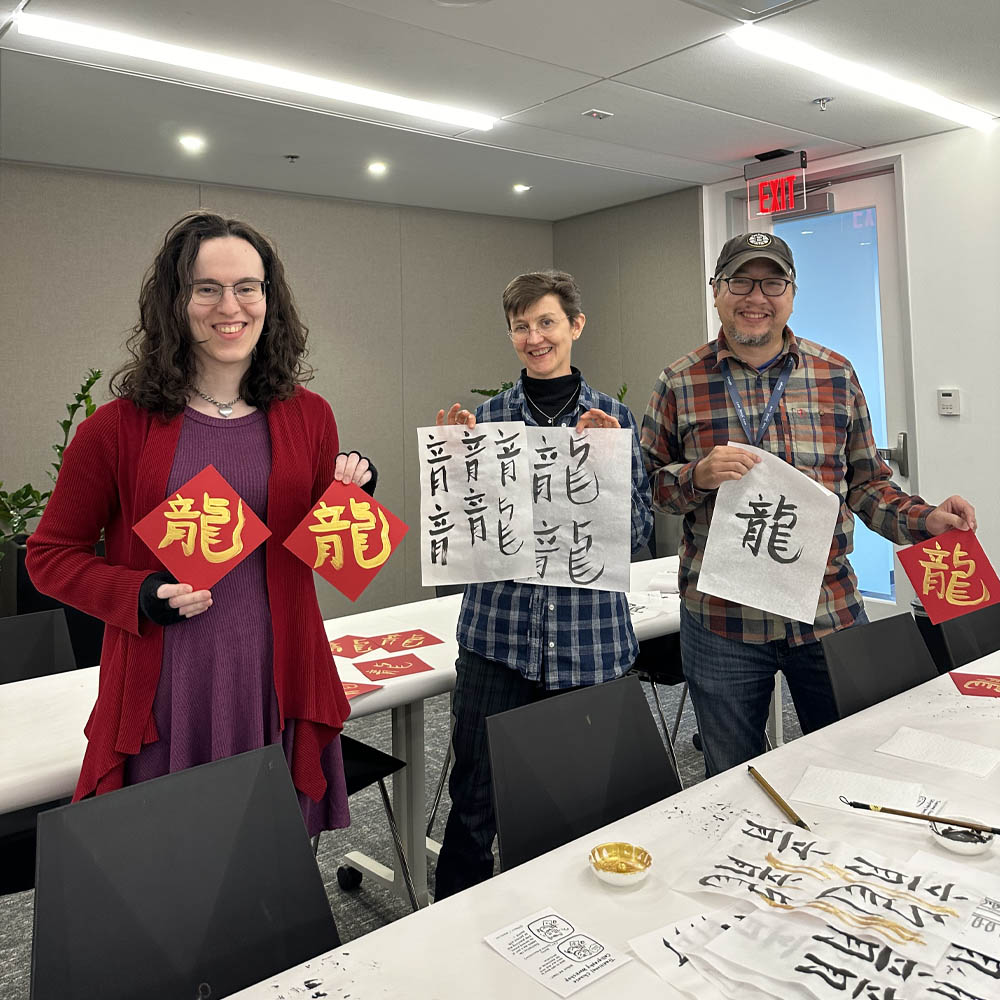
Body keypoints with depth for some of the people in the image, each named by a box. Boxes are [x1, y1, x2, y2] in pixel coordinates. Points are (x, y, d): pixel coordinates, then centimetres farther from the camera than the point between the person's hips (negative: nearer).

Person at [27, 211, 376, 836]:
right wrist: (143, 596, -11)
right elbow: (51, 554, 4)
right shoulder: (121, 427, -4)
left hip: (278, 686, 2)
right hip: (164, 695, -2)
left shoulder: (308, 417, 3)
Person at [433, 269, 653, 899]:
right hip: (498, 633, 0)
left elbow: (640, 533, 2)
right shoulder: (487, 416, 5)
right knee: (475, 800, 4)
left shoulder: (614, 417, 5)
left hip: (590, 639, 1)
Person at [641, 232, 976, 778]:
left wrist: (922, 520, -6)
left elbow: (864, 482, 11)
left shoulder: (836, 375, 5)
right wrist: (698, 477, -17)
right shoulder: (680, 383, 0)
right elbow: (646, 486, 1)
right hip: (721, 624, -1)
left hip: (830, 613, 2)